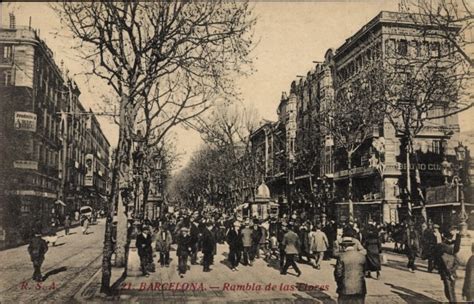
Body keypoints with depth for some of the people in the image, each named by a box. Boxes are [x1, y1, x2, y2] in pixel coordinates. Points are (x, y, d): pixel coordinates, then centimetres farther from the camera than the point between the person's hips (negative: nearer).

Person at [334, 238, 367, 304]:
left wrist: (339, 283, 9)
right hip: (359, 288, 3)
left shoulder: (342, 257, -10)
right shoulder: (362, 256, 1)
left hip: (346, 289, -3)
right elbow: (364, 271, 7)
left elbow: (338, 273, -7)